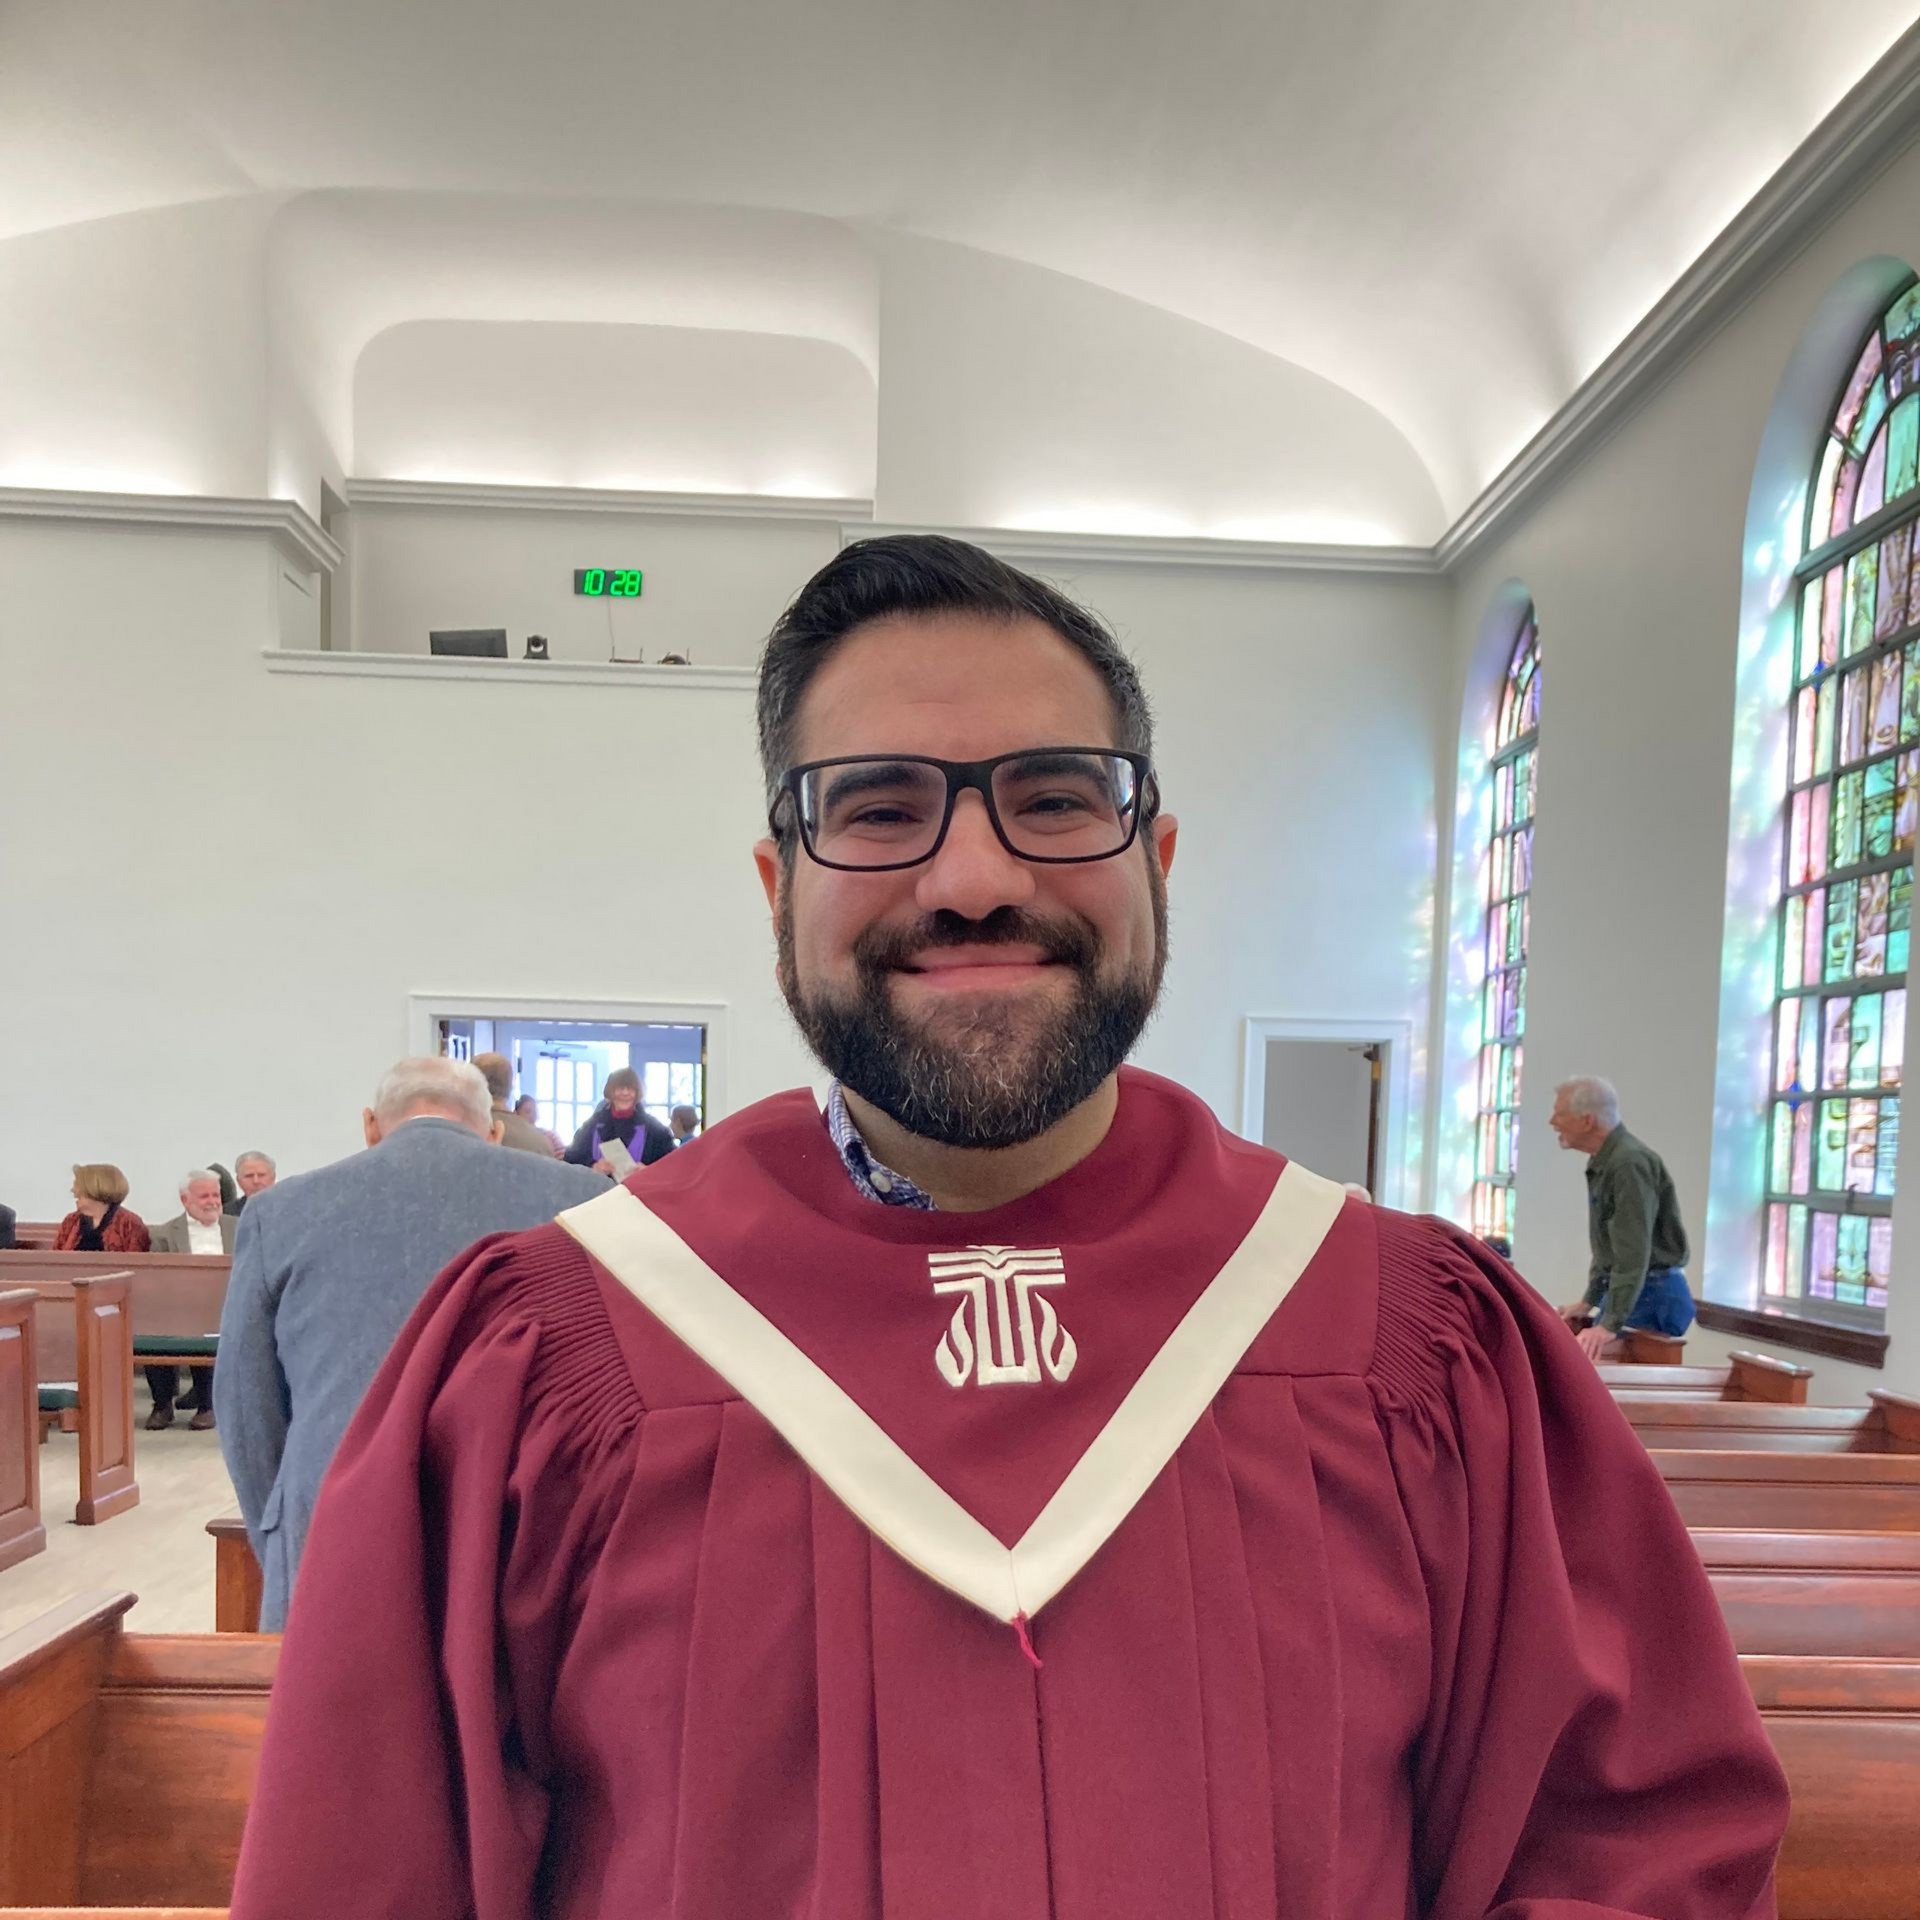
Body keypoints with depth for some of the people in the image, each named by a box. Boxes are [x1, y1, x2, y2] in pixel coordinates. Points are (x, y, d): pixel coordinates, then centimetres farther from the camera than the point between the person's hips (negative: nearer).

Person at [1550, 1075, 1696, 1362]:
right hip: (1625, 1293, 10)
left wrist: (1610, 1325, -29)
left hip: (1649, 1295, -10)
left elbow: (1633, 1255, -27)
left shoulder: (1629, 1163, -21)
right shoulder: (1602, 1162, 13)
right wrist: (1589, 1302, 21)